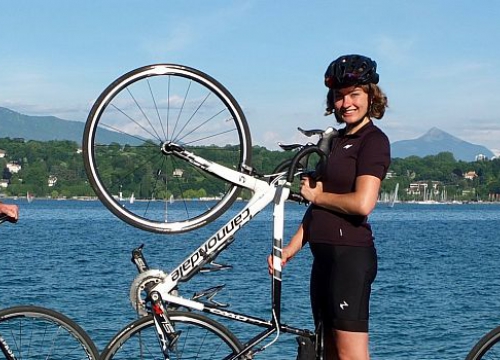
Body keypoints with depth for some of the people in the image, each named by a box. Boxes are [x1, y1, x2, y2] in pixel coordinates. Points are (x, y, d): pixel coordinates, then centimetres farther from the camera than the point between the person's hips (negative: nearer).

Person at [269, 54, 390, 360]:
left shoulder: (373, 140, -9)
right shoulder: (339, 140, 19)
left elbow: (362, 203, -22)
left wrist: (317, 195, -6)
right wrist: (292, 247, 11)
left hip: (351, 254, -10)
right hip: (326, 255, 10)